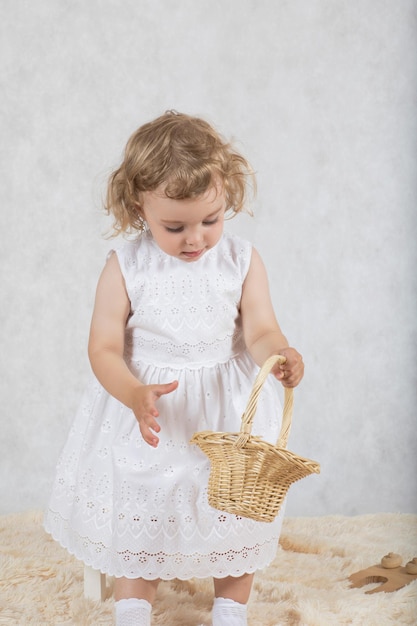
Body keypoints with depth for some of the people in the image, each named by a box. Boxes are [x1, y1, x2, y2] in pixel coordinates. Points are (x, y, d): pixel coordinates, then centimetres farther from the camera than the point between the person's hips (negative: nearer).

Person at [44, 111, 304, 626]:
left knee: (236, 514, 14)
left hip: (229, 410, 2)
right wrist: (136, 395, -31)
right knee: (140, 517, 11)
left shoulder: (242, 261, -8)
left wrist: (280, 356, -36)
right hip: (145, 413, -1)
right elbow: (104, 349, -12)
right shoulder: (125, 267, -12)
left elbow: (260, 332, -11)